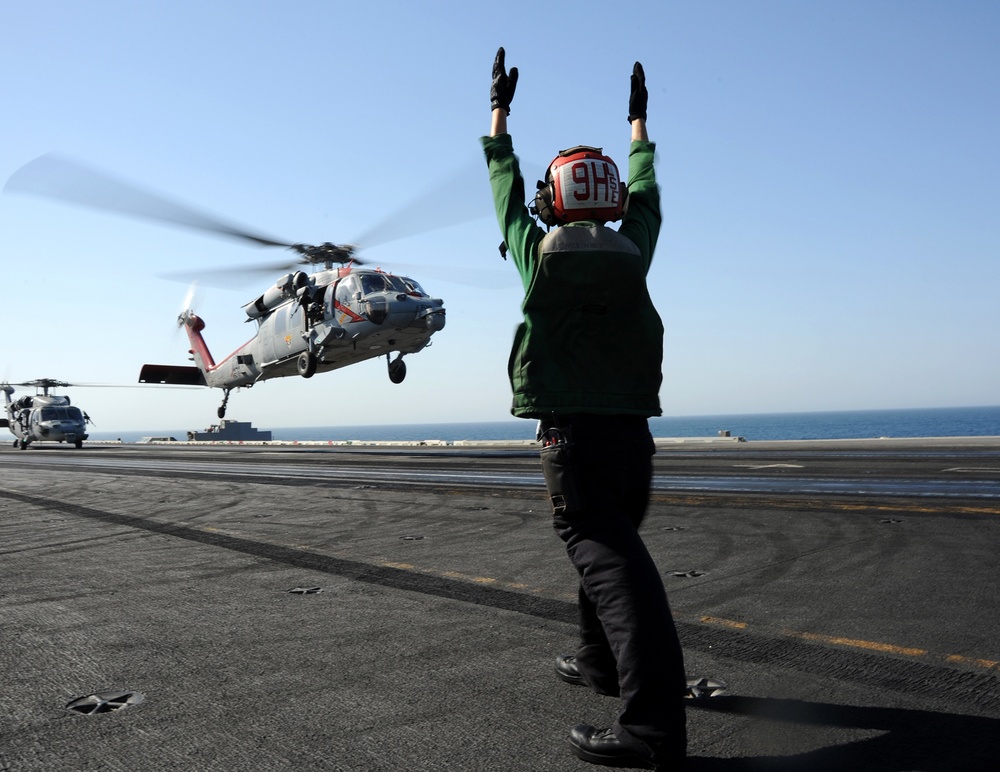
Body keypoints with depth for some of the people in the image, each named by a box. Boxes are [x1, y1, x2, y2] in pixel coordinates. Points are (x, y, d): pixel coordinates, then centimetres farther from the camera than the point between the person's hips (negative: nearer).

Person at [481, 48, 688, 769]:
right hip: (633, 433, 5)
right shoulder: (632, 253, 7)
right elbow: (645, 193, 26)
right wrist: (638, 120, 41)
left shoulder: (539, 255, 0)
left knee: (612, 563, -12)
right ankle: (602, 661, 38)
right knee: (613, 547, 22)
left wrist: (499, 110, 29)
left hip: (571, 437, -5)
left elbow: (506, 189, 15)